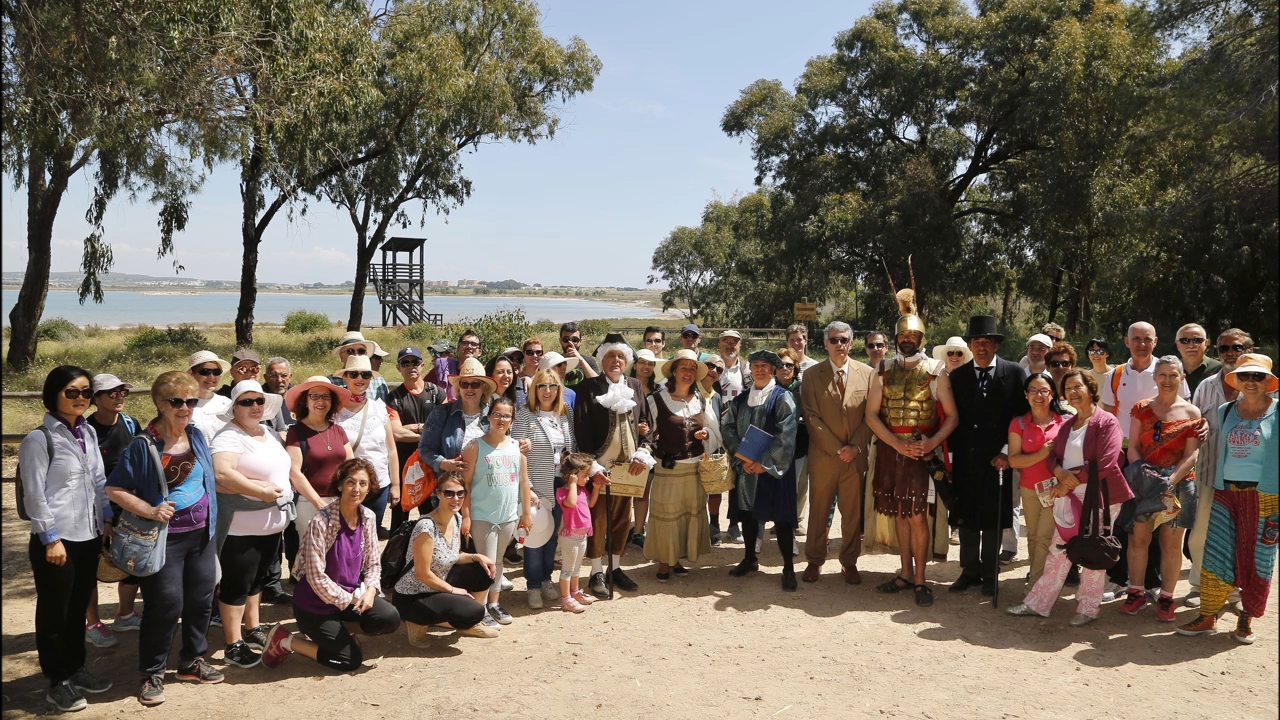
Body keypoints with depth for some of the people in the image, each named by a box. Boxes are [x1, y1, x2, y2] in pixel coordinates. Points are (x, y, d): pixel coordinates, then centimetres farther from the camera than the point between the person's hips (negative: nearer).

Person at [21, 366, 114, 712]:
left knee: (79, 608, 18)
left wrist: (108, 519, 10)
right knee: (54, 613, 7)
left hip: (89, 537, 7)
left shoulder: (88, 432, 8)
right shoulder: (39, 439, -12)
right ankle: (57, 681, 18)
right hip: (56, 541, -7)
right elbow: (34, 494, -13)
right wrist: (50, 538, -15)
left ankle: (76, 668, 32)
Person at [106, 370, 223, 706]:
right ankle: (152, 673, 16)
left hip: (201, 532, 6)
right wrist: (150, 511, -23)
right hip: (163, 537, -5)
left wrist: (211, 521, 13)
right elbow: (114, 489, -13)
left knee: (201, 599, 13)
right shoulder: (143, 445, -14)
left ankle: (192, 660, 31)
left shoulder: (197, 436, 2)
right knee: (166, 604, -2)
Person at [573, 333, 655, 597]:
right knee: (598, 519, 1)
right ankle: (597, 573, 12)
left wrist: (642, 453, -2)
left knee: (622, 518, 12)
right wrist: (591, 463, -15)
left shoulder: (635, 386, 9)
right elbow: (581, 428, -9)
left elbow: (646, 422, 12)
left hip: (628, 465, 4)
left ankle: (615, 567, 25)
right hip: (599, 465, -4)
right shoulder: (588, 386, -4)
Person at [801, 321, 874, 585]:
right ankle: (815, 560, 20)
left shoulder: (866, 373, 3)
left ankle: (849, 562, 21)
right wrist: (837, 448, -11)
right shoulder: (812, 374, -1)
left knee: (853, 512, 8)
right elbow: (811, 417, -5)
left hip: (856, 455, 1)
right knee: (818, 511, 7)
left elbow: (871, 415, 2)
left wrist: (855, 446, -9)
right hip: (823, 455, -1)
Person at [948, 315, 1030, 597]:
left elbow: (1023, 415, -3)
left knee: (993, 518, 6)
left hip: (997, 459, -2)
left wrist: (1007, 452, -9)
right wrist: (951, 455, 0)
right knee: (966, 516, 8)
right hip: (965, 459, 2)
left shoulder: (1014, 373, -2)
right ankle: (970, 570, 22)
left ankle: (990, 574, 20)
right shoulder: (957, 375, 5)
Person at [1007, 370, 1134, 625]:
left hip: (1100, 498, -6)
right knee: (1057, 552, 9)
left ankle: (1088, 609, 19)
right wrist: (1060, 472, -12)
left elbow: (1104, 466, -19)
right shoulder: (1067, 424, 13)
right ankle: (1038, 603, 15)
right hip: (1069, 498, 6)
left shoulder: (1107, 422, -11)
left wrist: (1069, 482, -13)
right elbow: (1052, 456, 11)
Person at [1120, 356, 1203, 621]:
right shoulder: (1141, 408, 5)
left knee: (1171, 544, 5)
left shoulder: (1191, 413, 0)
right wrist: (1142, 473, -14)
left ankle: (1166, 597, 16)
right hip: (1144, 484, 1)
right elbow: (1133, 447, 2)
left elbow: (1191, 455, -6)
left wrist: (1170, 481, -17)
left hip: (1178, 486, -1)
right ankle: (1136, 592, 15)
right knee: (1138, 538, 3)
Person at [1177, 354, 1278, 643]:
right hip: (1226, 492, 3)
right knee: (1215, 556, 2)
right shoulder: (1225, 412, 8)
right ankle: (1207, 616, 11)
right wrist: (1212, 485, 11)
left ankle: (1246, 618, 23)